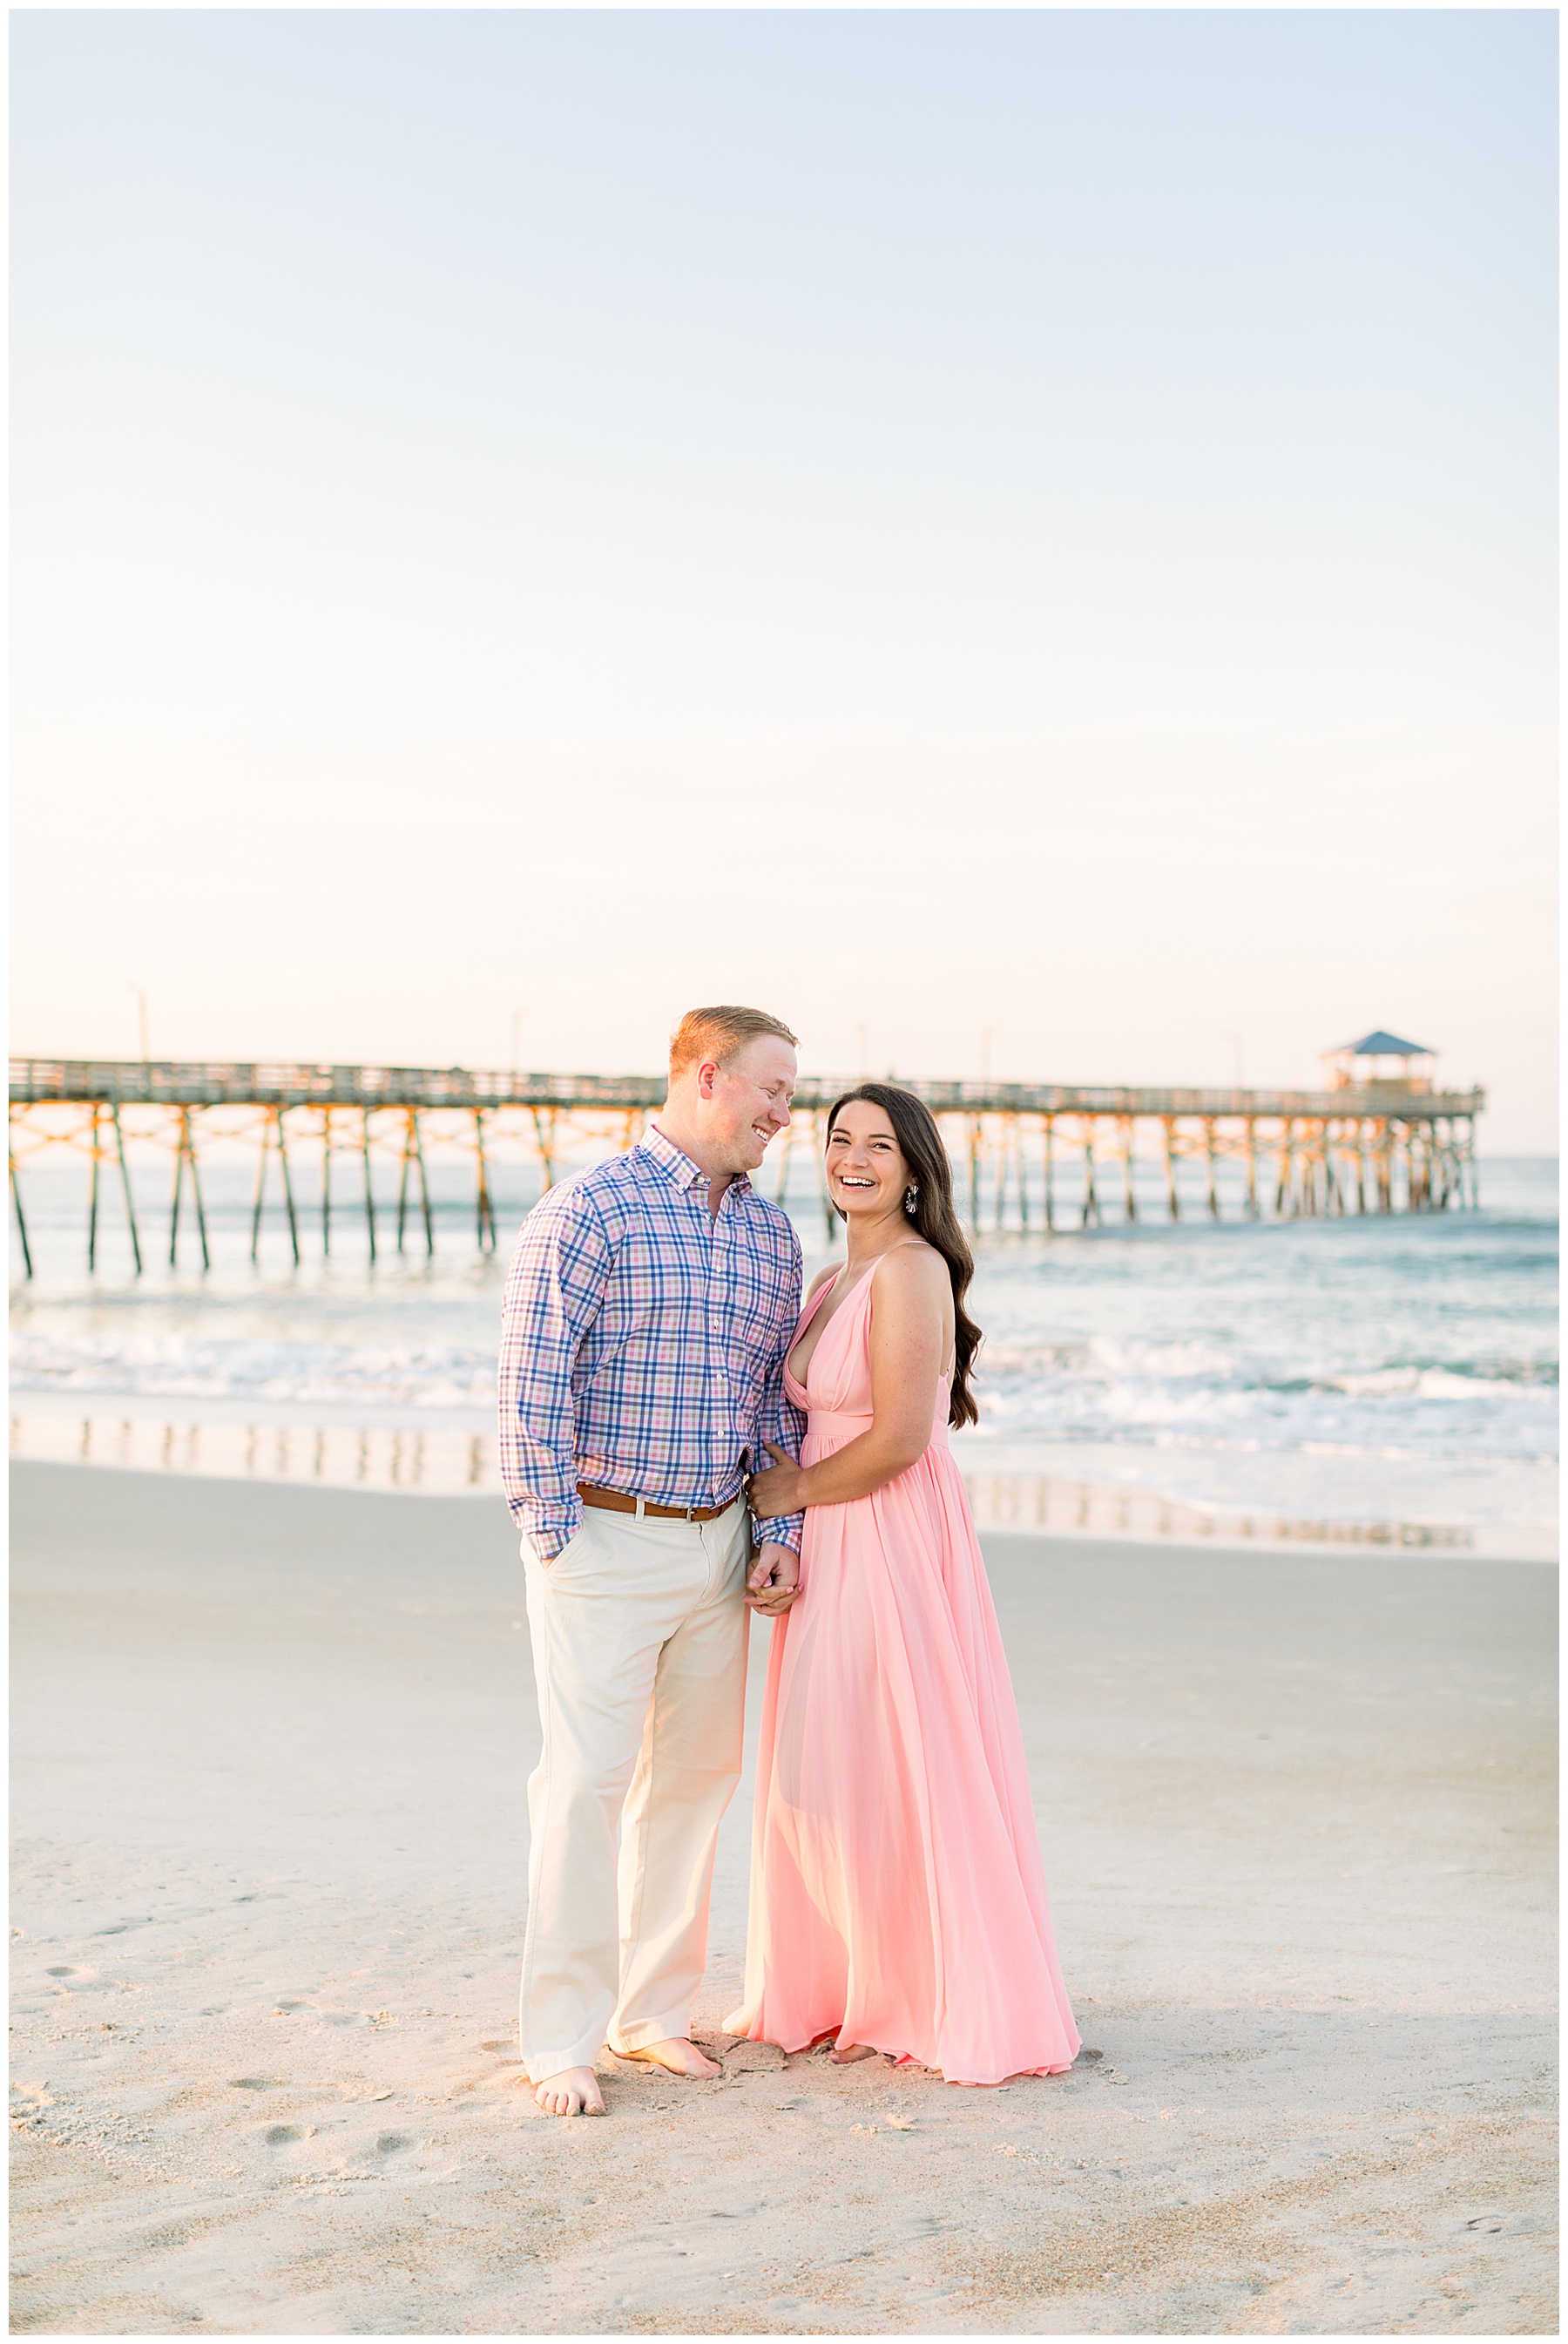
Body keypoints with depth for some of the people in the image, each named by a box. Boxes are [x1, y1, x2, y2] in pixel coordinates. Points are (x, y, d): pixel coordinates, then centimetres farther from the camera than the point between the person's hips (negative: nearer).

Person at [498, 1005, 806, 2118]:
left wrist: (781, 1537, 7)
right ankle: (560, 2038, 3)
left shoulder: (773, 1235, 11)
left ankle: (656, 2009, 23)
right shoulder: (591, 1210, -9)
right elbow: (533, 1381, -11)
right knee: (587, 1780, -6)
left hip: (720, 1547, 7)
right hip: (607, 1538, -6)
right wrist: (553, 1533, -12)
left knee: (695, 1775, 10)